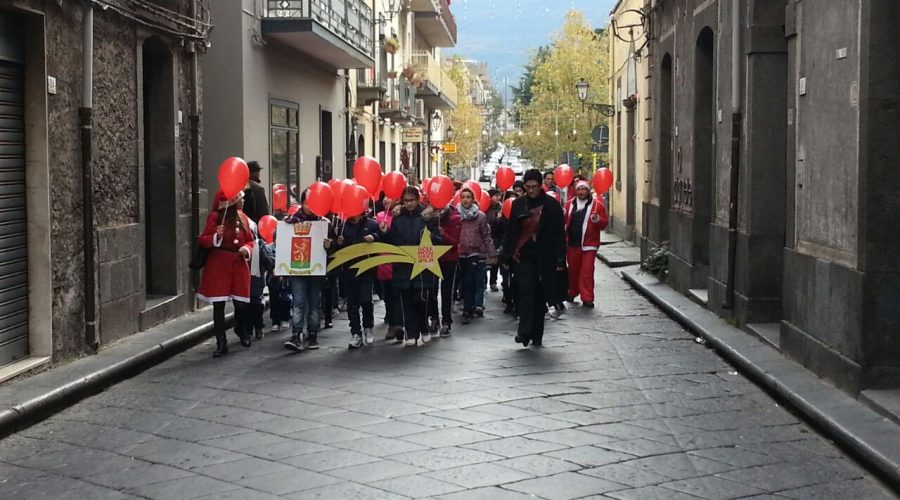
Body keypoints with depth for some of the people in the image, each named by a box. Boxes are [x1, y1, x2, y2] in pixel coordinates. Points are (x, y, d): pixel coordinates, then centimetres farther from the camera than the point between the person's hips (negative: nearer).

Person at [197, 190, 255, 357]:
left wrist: (247, 249, -5)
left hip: (239, 264, 4)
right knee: (218, 305, -1)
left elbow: (250, 240, 16)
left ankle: (242, 331, 32)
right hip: (219, 264, -4)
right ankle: (221, 344, 5)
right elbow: (203, 240, -5)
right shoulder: (215, 217, -5)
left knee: (241, 303, 1)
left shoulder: (242, 217, 9)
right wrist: (216, 236, -23)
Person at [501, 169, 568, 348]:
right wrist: (507, 256, 4)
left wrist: (560, 260, -7)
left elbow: (559, 234, -3)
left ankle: (537, 335, 15)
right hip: (523, 256, 1)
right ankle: (524, 332, -15)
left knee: (540, 296, 5)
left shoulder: (552, 205, -3)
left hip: (544, 257, -1)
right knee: (526, 291, -13)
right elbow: (510, 231, 8)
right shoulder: (518, 204, 4)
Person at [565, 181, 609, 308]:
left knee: (587, 271, -8)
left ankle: (587, 298, -5)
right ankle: (572, 293, 31)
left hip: (588, 244, -3)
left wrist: (597, 219, -20)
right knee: (573, 270, 13)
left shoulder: (597, 204, 1)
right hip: (572, 244, 4)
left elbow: (604, 223, 1)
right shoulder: (570, 204, 11)